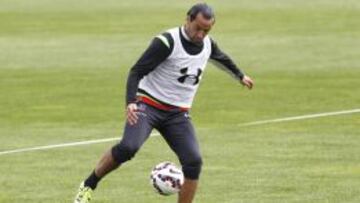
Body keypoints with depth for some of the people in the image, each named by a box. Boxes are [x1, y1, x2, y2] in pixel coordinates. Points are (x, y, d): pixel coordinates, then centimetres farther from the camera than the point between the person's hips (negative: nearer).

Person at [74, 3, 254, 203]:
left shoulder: (208, 44, 4)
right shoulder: (167, 42, -17)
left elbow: (222, 57, 29)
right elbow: (137, 72, -18)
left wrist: (240, 75, 46)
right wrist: (130, 102, -33)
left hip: (179, 114, 6)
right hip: (148, 105, -6)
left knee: (194, 162, -13)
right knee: (128, 147, -30)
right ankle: (88, 186, -8)